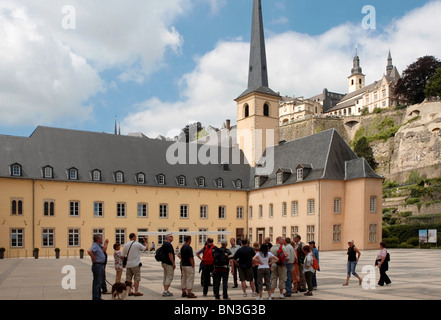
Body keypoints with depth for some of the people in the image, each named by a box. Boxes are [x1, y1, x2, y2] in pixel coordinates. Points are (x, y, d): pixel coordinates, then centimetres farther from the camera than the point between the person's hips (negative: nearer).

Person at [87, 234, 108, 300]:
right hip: (97, 265, -10)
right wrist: (94, 258, -23)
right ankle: (96, 298, -2)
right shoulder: (95, 245, -15)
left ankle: (98, 297, 24)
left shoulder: (98, 246, 16)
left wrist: (106, 243, 28)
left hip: (101, 265, 10)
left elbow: (103, 251, 34)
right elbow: (89, 251, -33)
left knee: (100, 282, 16)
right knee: (97, 282, -6)